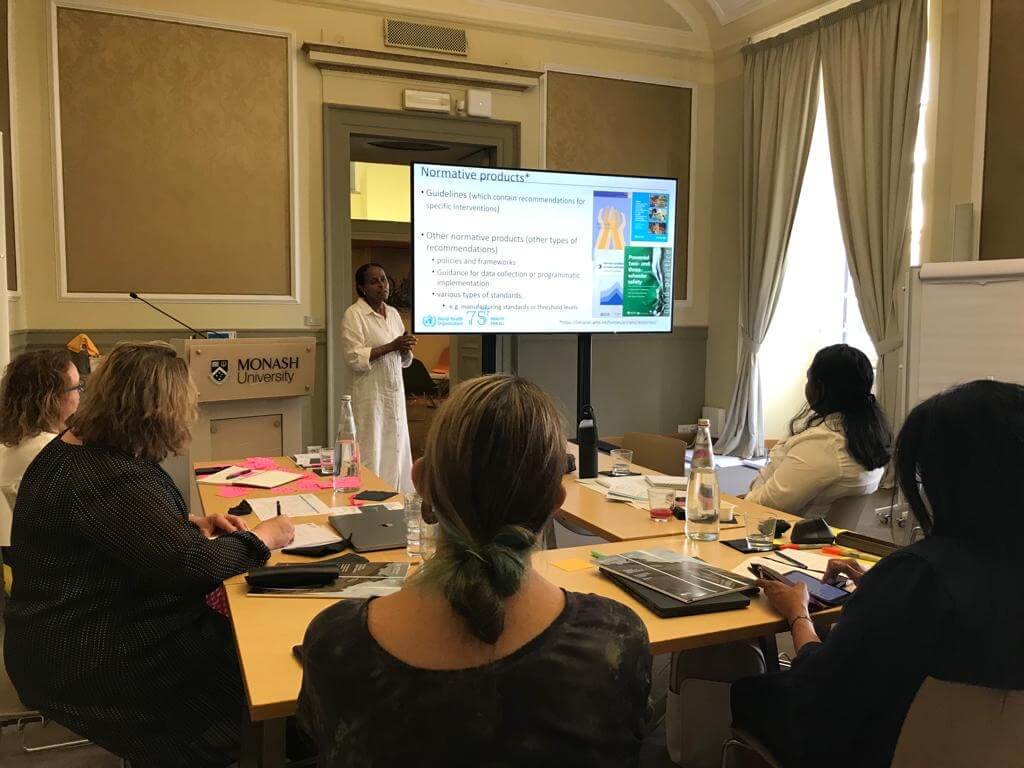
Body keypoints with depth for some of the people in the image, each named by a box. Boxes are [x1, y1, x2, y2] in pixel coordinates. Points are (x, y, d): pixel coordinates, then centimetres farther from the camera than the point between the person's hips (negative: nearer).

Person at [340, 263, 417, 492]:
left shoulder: (393, 313, 14)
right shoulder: (354, 314, -6)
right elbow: (354, 358, -16)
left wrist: (406, 348, -4)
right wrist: (391, 346, -18)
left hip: (395, 393, 7)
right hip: (371, 394, -6)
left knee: (397, 452, 8)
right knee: (372, 455, -6)